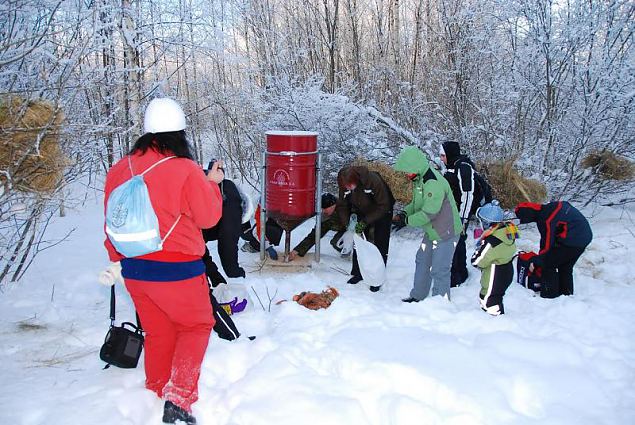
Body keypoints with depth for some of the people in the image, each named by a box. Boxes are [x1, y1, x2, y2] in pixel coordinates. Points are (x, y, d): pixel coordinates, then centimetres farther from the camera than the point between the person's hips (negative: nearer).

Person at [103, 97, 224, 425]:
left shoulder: (119, 170, -1)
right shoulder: (186, 170, -18)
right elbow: (208, 217, -6)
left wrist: (117, 260, 23)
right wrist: (212, 183, 9)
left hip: (133, 269, 5)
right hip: (176, 269, -5)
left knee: (157, 332, 22)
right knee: (196, 325, 14)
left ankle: (156, 396, 34)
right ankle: (178, 398, 2)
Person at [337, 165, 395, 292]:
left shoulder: (374, 180, -38)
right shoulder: (344, 185, -23)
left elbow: (383, 206, -28)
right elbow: (342, 205, -7)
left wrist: (366, 221, -32)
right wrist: (346, 223, -20)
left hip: (382, 212, -4)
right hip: (363, 213, 5)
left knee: (380, 246, -3)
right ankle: (358, 273, 20)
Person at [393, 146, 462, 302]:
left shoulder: (433, 183, -28)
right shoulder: (419, 179, 5)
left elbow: (428, 213, -31)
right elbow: (417, 203, 15)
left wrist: (407, 220, -20)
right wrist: (404, 212, -3)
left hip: (446, 233, -10)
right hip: (431, 232, 10)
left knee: (439, 270, -4)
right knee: (422, 262, 20)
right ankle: (418, 296, 34)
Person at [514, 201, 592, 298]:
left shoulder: (545, 220, -22)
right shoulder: (548, 207, 6)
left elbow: (547, 246, -14)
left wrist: (534, 261, -2)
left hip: (573, 241, -10)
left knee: (548, 264, -1)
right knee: (565, 266, 23)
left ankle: (550, 295, 5)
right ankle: (566, 294, 34)